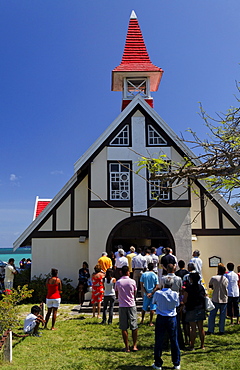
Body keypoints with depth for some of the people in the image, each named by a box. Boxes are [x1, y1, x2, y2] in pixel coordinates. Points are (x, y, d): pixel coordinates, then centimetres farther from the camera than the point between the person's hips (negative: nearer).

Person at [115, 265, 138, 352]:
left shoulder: (118, 282, -3)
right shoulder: (132, 281, -6)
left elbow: (117, 295, 6)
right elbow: (135, 294, 5)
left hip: (122, 306, 1)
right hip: (131, 306, 0)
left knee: (124, 328, 6)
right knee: (134, 327, 10)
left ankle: (127, 347, 10)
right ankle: (134, 346, 13)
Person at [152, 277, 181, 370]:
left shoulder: (157, 293, -12)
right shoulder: (175, 294, -9)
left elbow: (154, 302, 5)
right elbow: (177, 304, 5)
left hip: (161, 319, -1)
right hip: (172, 318, 1)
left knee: (159, 341, 8)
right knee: (174, 341, 11)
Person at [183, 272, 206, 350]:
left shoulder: (188, 288, -15)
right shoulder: (201, 287, 2)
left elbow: (184, 300, -13)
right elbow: (204, 297, 11)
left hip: (191, 310, -5)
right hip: (201, 309, 5)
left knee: (193, 328, 1)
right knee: (201, 328, 11)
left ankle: (192, 346, 6)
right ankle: (202, 345, 19)